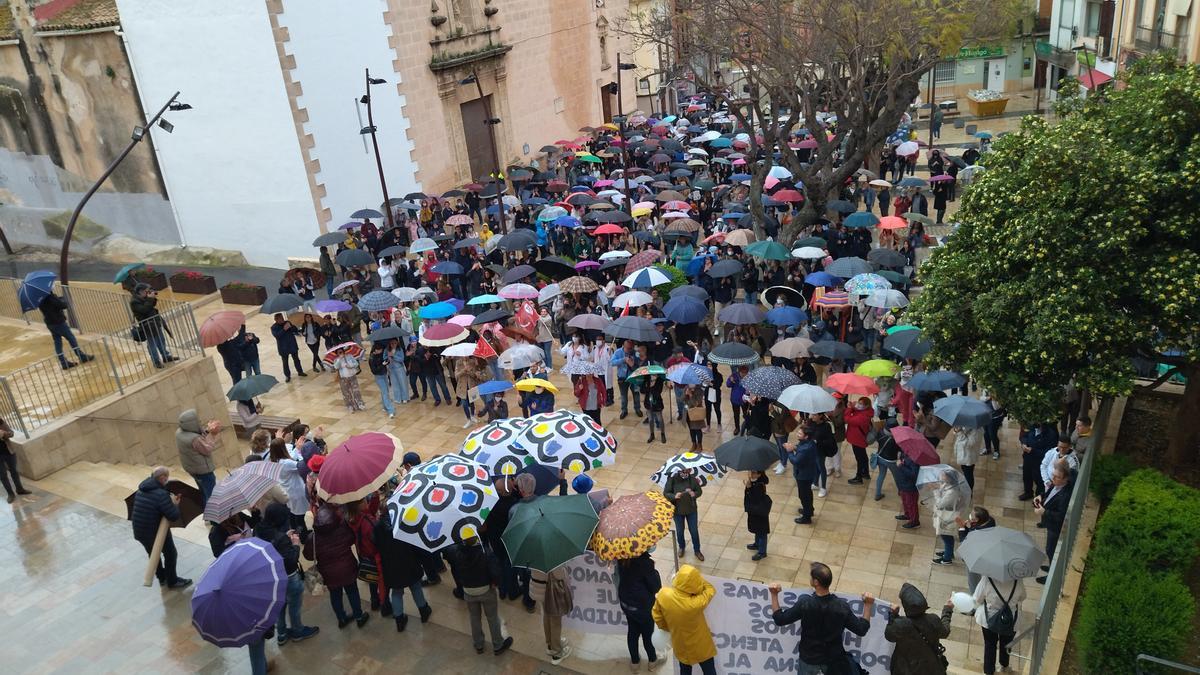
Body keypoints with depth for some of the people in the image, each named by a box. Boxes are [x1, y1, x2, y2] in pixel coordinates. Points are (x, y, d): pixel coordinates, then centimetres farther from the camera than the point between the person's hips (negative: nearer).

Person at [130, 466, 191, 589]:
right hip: (156, 532, -7)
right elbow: (174, 516, -24)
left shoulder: (140, 490, 0)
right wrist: (175, 504, -4)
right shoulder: (161, 494, -25)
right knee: (171, 554, 16)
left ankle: (162, 578, 44)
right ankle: (172, 581, 28)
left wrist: (170, 501, 8)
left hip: (139, 532, 7)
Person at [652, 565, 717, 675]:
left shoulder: (663, 594, -28)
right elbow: (710, 589, -17)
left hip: (680, 645, 4)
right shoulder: (695, 603, -39)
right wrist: (695, 579, -7)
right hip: (700, 646, -4)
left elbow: (657, 616, -8)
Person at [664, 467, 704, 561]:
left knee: (694, 531, 12)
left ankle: (697, 550, 35)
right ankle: (682, 547, 47)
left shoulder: (692, 478, -16)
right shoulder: (672, 479, -19)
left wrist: (695, 494, -29)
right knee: (679, 531, 19)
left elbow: (700, 490, -6)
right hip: (677, 510, 0)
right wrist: (674, 496, -34)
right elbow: (665, 493, -14)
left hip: (691, 510, 0)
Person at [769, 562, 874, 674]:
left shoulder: (804, 604, -28)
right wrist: (868, 605, -3)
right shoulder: (841, 606, -24)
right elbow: (861, 630, -12)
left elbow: (780, 619, -18)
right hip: (834, 658, 1)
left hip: (809, 658, -1)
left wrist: (774, 595, -9)